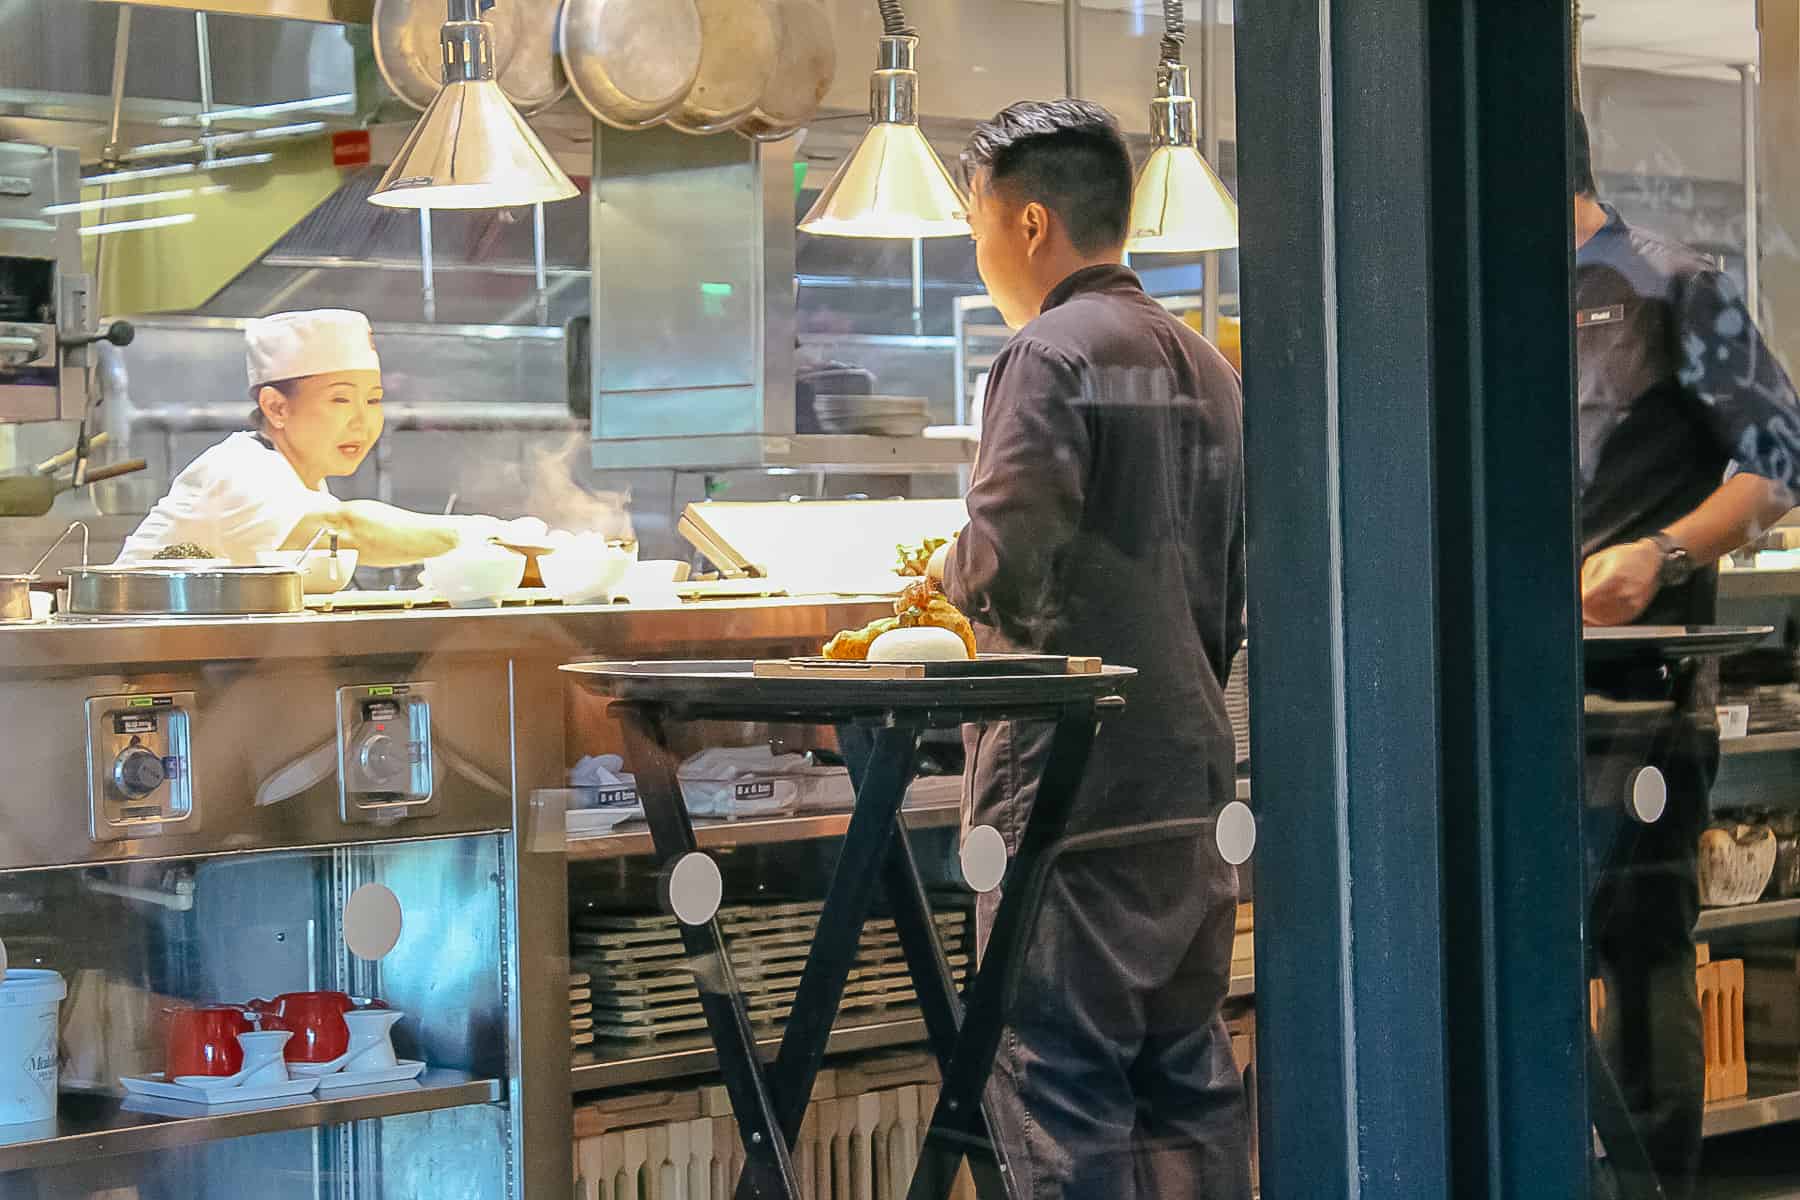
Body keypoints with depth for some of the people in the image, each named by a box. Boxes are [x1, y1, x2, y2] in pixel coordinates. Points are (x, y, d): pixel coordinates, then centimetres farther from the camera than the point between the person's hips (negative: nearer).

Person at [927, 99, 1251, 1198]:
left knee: (1059, 1071, -5)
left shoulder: (1051, 355, -10)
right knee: (1187, 1071, 12)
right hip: (1190, 761, 8)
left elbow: (1007, 563, -21)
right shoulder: (1205, 366, 14)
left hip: (1071, 772, -8)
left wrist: (955, 575, 0)